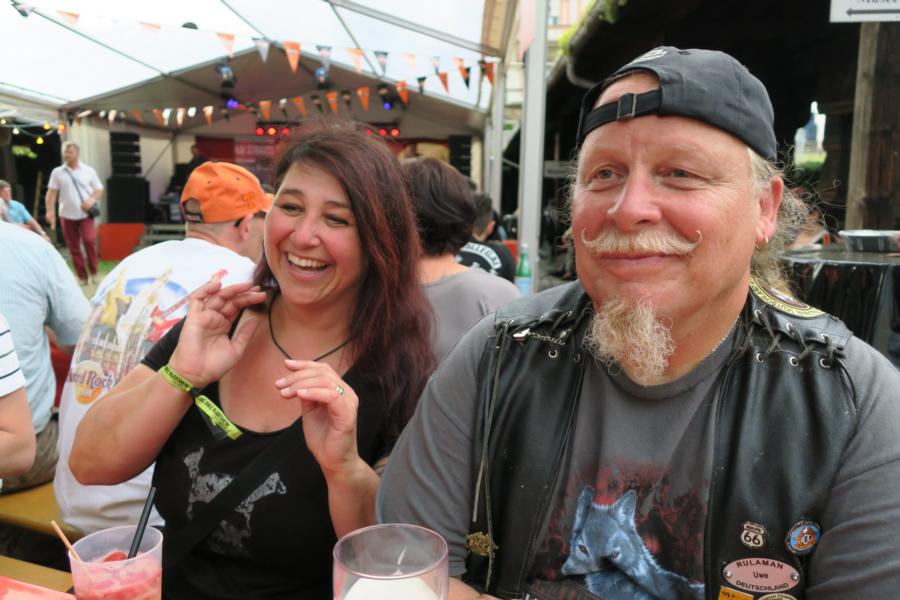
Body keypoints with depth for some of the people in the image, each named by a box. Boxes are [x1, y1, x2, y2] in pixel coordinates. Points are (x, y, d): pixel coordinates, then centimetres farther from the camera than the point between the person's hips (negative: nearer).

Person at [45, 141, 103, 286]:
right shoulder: (57, 172, 4)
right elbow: (51, 193, 3)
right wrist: (50, 211, -8)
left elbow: (99, 189, 7)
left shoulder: (88, 170, 4)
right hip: (67, 214, 2)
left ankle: (93, 271, 1)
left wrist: (92, 200, -12)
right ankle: (82, 276, 12)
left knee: (89, 240, -19)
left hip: (86, 213, -1)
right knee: (73, 247, 2)